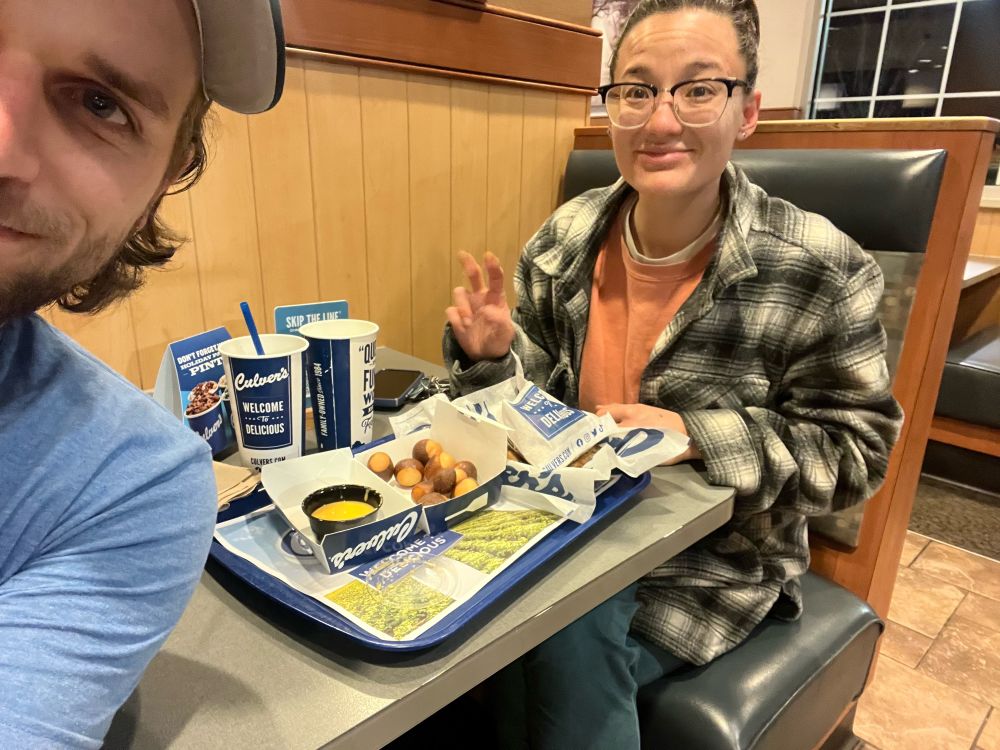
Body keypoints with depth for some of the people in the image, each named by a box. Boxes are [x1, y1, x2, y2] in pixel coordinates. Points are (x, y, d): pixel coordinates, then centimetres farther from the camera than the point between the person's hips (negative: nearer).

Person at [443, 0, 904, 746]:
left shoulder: (817, 270, -17)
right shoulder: (565, 238, -5)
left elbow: (857, 449, -11)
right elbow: (549, 391, 6)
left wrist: (699, 437, -25)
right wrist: (499, 352, -17)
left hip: (715, 557, -3)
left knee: (565, 638, -26)